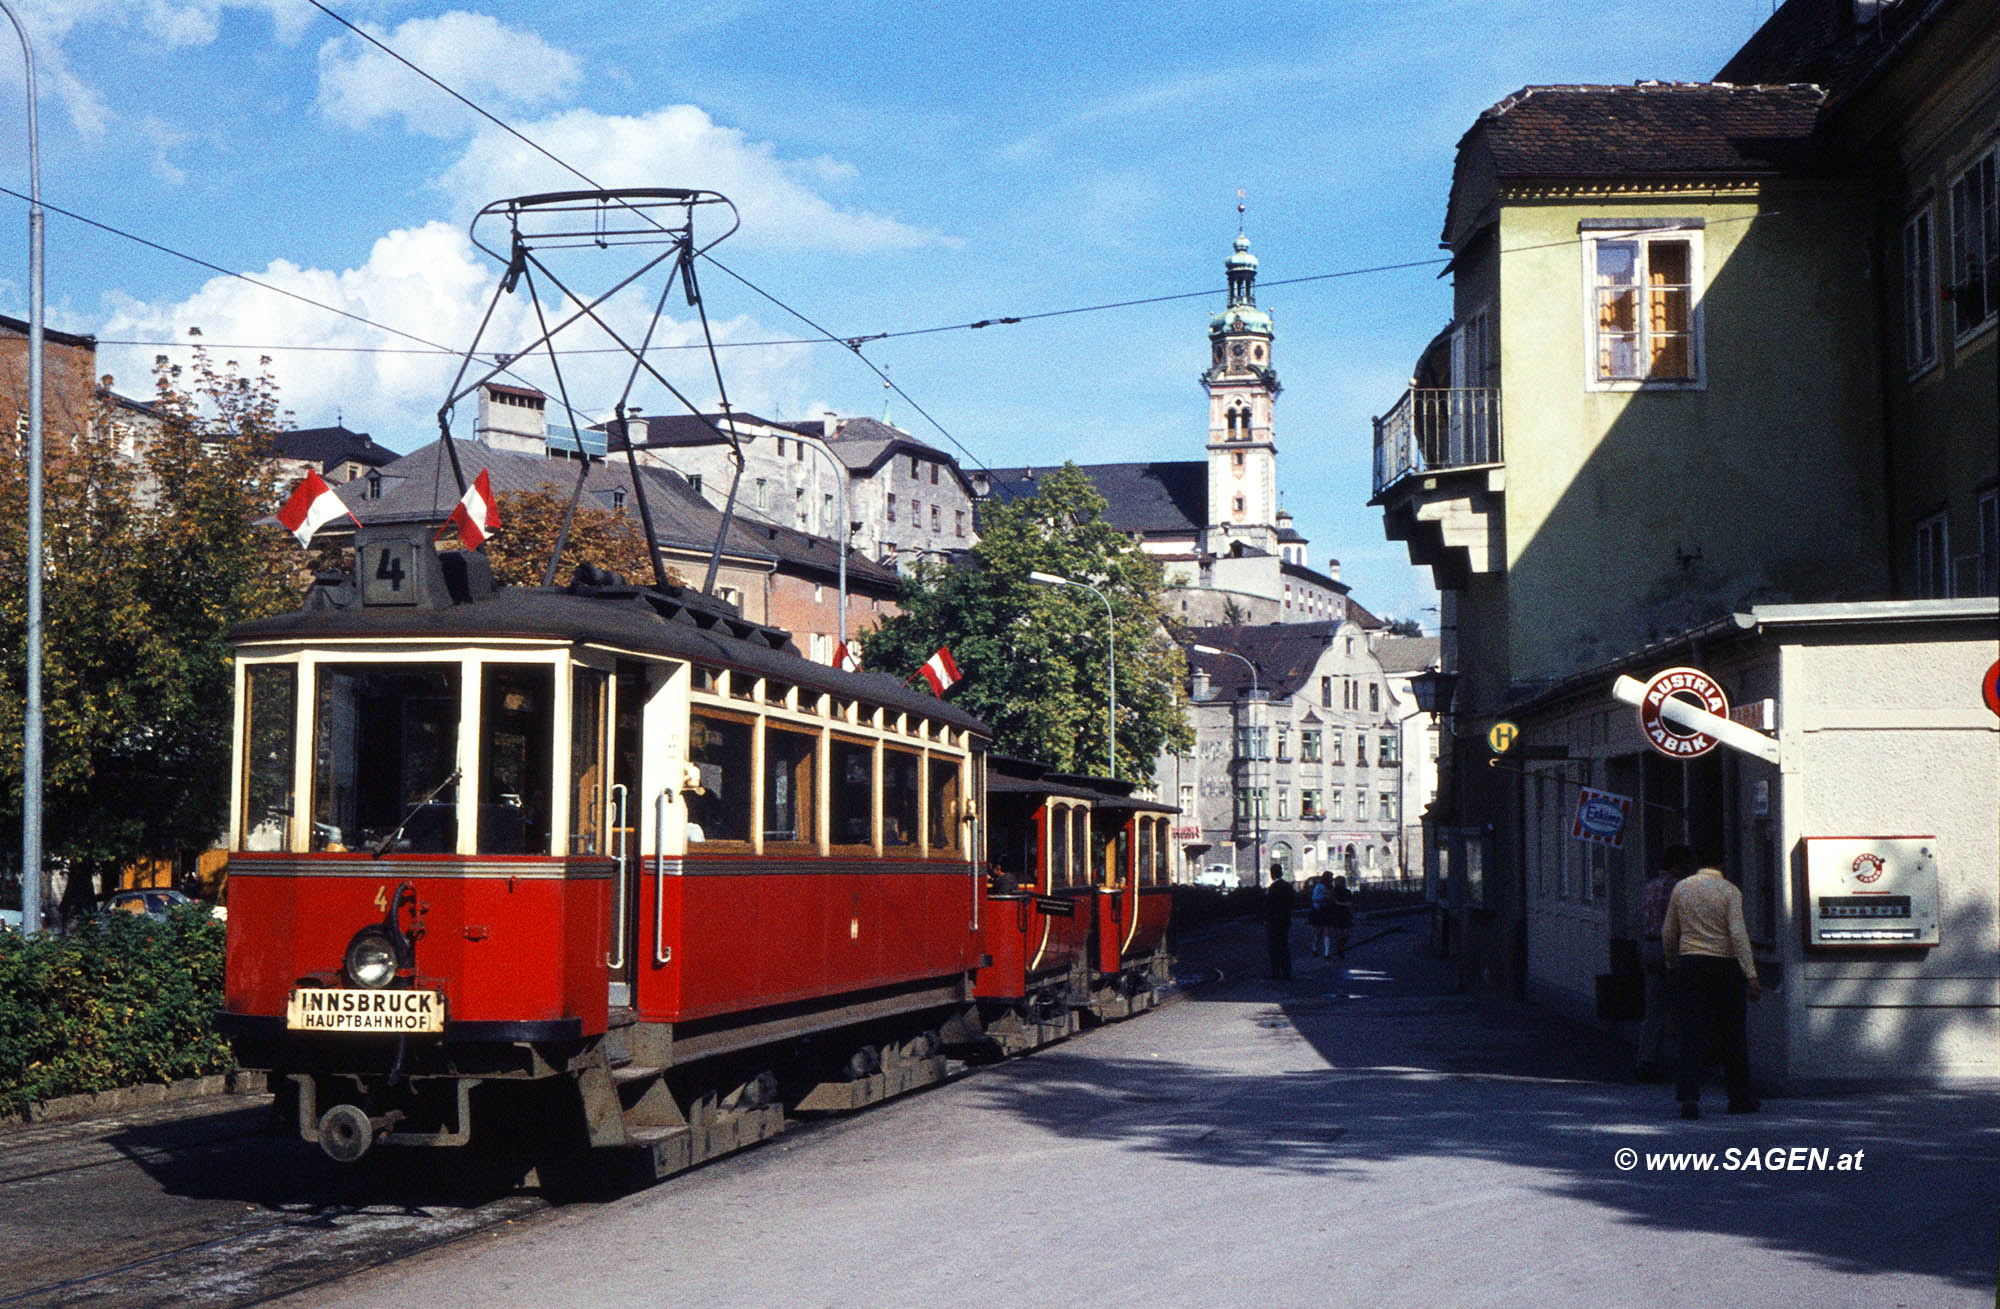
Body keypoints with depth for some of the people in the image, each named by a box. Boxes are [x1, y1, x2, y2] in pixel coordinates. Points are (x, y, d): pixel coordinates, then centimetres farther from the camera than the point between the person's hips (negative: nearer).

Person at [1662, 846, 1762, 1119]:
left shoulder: (1681, 888, 5)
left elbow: (1668, 932, 11)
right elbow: (1738, 934, -14)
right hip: (1724, 965, -2)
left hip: (1689, 964, 3)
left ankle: (1689, 1096, -13)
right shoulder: (1729, 891, -6)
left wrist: (1672, 964, 27)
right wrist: (1751, 976, -15)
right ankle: (1740, 1098, 19)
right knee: (1732, 1033, 9)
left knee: (1692, 1032, 0)